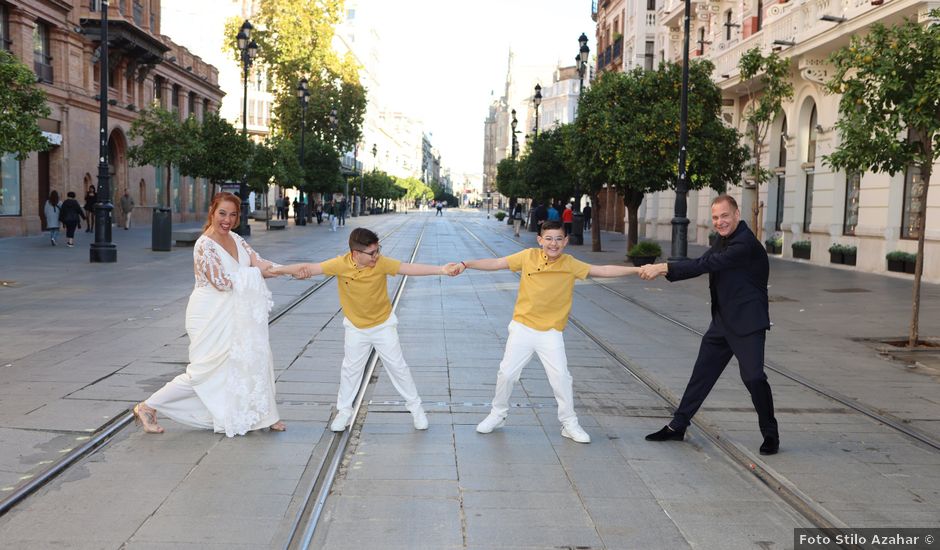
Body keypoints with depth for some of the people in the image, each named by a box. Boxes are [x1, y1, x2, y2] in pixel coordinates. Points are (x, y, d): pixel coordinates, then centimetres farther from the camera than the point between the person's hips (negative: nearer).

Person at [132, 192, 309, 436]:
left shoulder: (236, 239, 4)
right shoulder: (204, 245, -19)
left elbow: (260, 263, 1)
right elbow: (222, 281, -26)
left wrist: (290, 269, -14)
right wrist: (255, 272, -19)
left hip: (233, 317, 8)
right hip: (211, 318, -8)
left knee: (254, 358, 9)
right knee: (204, 374, -1)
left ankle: (264, 415, 23)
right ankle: (148, 407, 11)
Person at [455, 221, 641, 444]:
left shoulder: (570, 264, -5)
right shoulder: (529, 256, -5)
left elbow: (603, 270, -7)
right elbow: (496, 263, -3)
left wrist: (637, 270, -13)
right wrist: (466, 264, -11)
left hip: (551, 332, 0)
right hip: (522, 328, 1)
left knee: (561, 377, -5)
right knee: (506, 373, 4)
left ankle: (569, 423, 13)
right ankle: (497, 414, 27)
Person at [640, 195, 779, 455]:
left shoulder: (746, 244, -20)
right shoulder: (724, 240, 10)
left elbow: (708, 264, -28)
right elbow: (702, 263, 8)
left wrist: (664, 267, -29)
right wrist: (663, 271, -7)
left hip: (747, 324, -9)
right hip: (722, 322, 9)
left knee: (753, 377, -12)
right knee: (701, 374, 12)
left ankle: (770, 435, 8)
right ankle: (677, 426, 22)